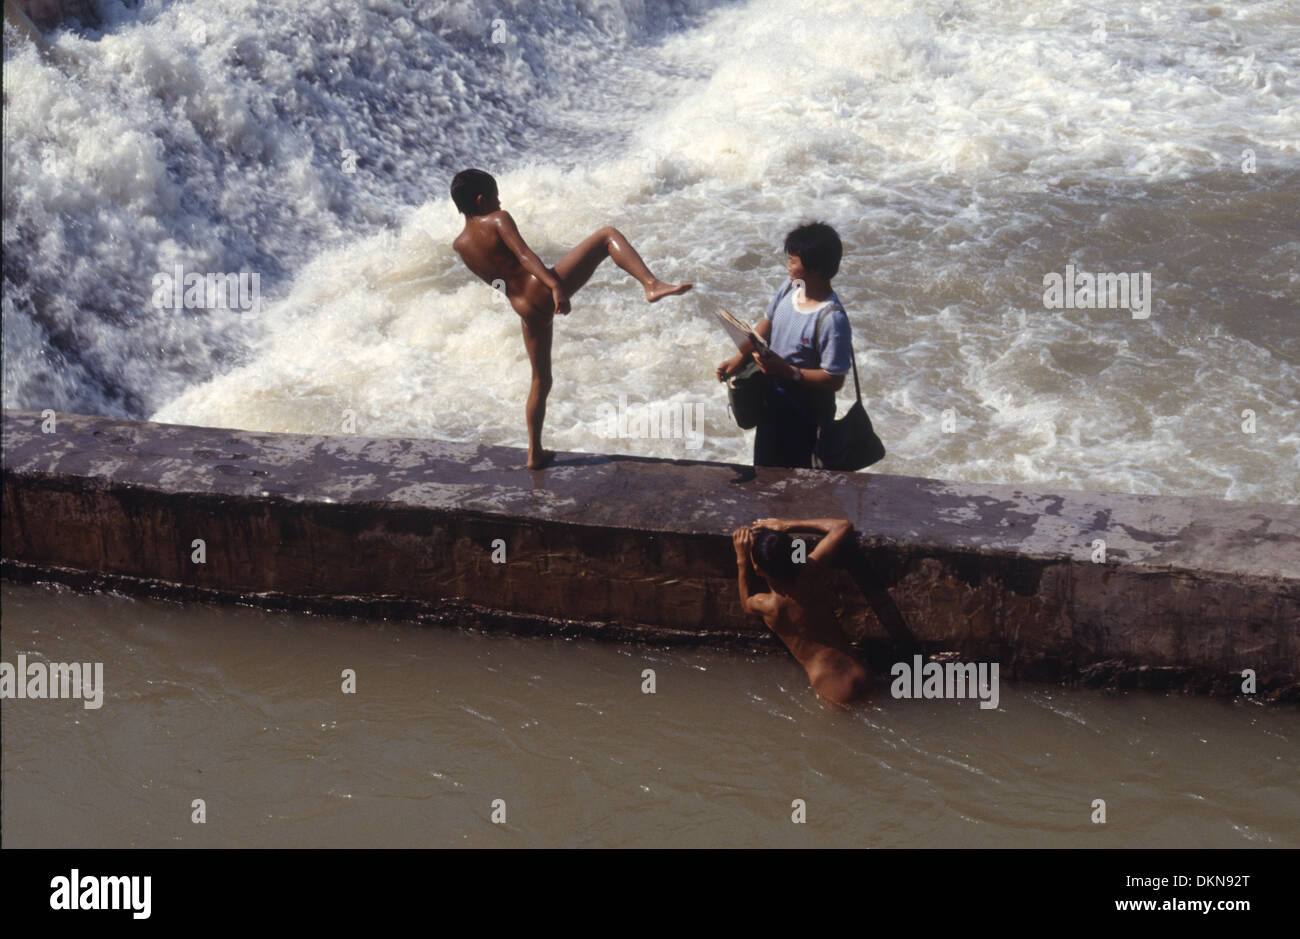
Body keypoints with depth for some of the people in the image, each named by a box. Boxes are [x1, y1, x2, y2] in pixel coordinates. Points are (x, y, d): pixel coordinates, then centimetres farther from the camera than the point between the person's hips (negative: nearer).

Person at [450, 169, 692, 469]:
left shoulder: (459, 246, 12)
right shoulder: (498, 220, -5)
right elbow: (524, 254, -20)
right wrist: (555, 285, -29)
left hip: (527, 311, 7)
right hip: (544, 289, -7)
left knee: (540, 380, 22)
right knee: (608, 236, -2)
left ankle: (535, 453, 25)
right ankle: (652, 285, -26)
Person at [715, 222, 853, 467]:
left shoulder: (832, 319, -31)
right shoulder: (790, 288, -8)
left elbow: (834, 380, -28)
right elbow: (766, 325, 9)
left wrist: (787, 371, -31)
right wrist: (739, 358, -1)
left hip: (803, 415, -8)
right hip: (773, 401, 8)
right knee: (765, 467, 28)